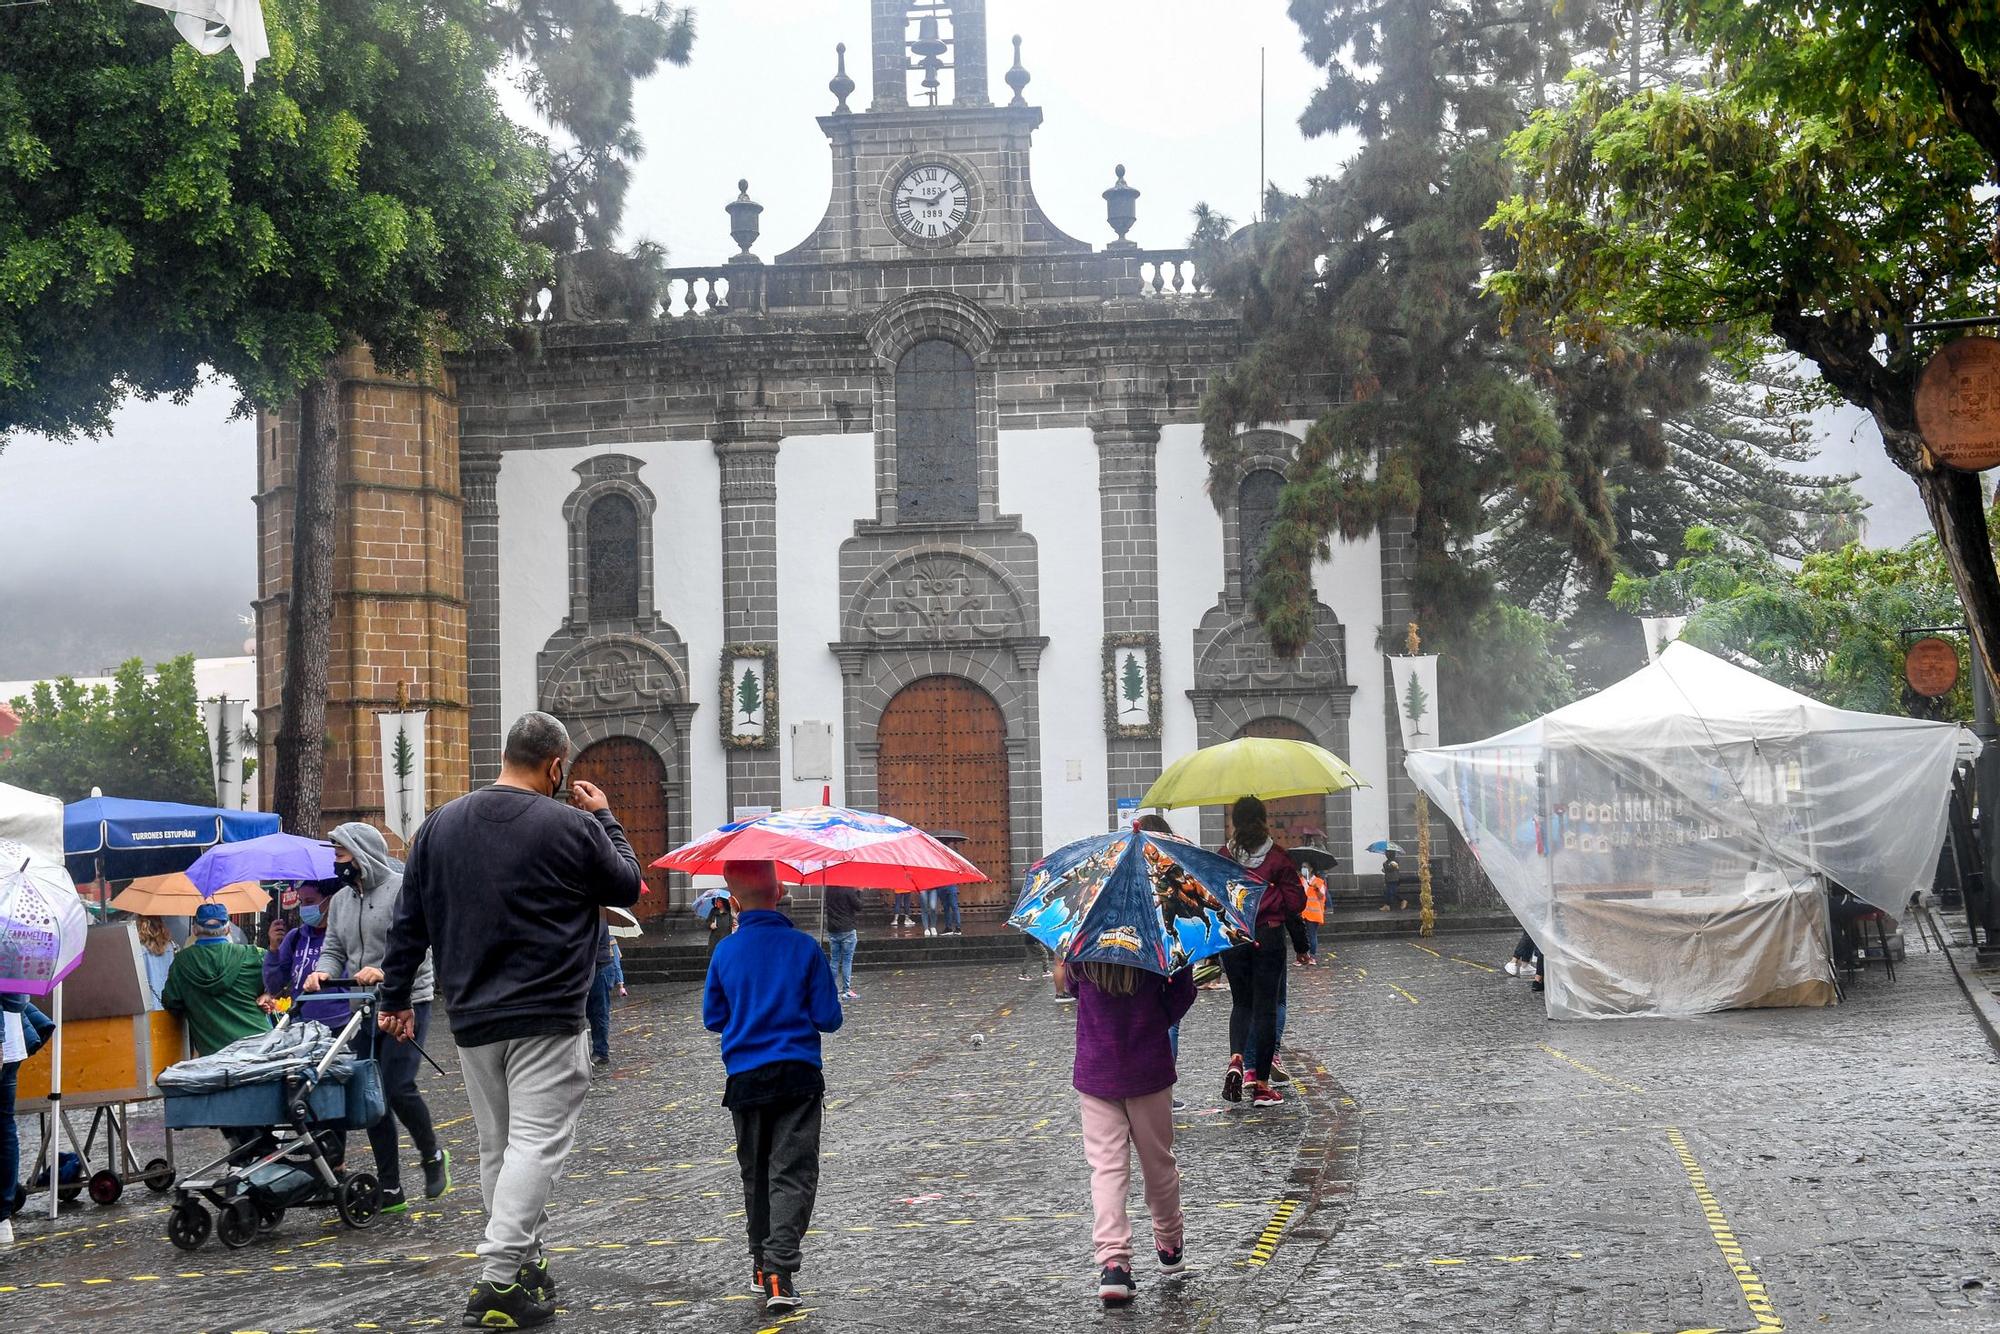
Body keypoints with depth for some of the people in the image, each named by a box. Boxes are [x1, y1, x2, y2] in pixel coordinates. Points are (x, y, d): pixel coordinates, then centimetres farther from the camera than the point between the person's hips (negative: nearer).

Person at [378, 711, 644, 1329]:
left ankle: (527, 1263, 24)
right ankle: (499, 1280, -16)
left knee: (496, 1146, 15)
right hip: (547, 1021, -5)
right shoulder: (574, 827, -8)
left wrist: (396, 997, 18)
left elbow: (409, 921, 10)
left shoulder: (440, 825, 6)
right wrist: (605, 819, 18)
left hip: (472, 1019, 6)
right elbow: (628, 888, 7)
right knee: (535, 1141, -7)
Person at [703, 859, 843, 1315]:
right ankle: (779, 1272, -17)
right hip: (798, 1073, -2)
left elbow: (713, 1018, 8)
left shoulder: (725, 951, -1)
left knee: (755, 1174, 18)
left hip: (744, 1078, 3)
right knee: (792, 1174, -3)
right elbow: (828, 1019, -5)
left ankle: (762, 1262, 25)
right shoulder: (804, 947, -7)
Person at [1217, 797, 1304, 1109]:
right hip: (1269, 939, -2)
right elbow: (1296, 902, -5)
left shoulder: (1222, 857, -3)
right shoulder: (1277, 857, -7)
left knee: (1241, 1002, 18)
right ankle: (1260, 1083, 6)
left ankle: (1236, 1060, -7)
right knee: (1265, 1006, 6)